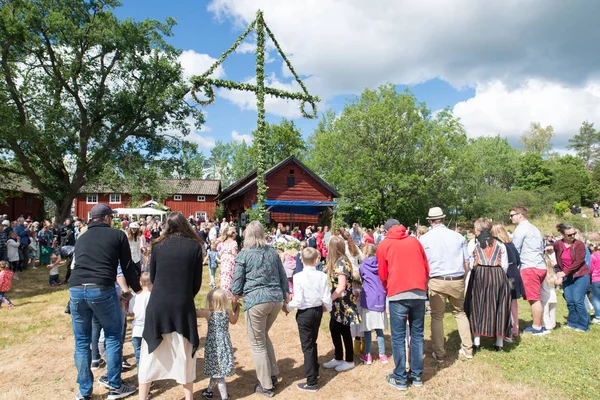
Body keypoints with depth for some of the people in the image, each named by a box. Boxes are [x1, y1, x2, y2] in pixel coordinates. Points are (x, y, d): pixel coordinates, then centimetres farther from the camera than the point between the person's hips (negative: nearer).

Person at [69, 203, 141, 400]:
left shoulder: (81, 238, 22)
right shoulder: (118, 235, 7)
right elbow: (127, 267, 8)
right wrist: (138, 290, 23)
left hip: (76, 290, 5)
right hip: (102, 289, -5)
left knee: (82, 342, 16)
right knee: (114, 337, 11)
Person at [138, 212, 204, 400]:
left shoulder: (158, 245, 1)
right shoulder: (195, 246, -2)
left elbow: (152, 277, 9)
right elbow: (197, 282, 1)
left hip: (157, 305, 1)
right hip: (183, 306, -1)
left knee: (150, 353, 13)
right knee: (185, 353, 14)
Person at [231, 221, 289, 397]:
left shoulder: (243, 255, -1)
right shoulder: (273, 252, 11)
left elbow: (237, 285, -1)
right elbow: (283, 278, 13)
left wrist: (233, 304, 15)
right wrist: (286, 300, 22)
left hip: (256, 301, -5)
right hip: (276, 299, 5)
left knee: (257, 344, 9)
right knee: (263, 335, 27)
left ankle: (266, 386, 18)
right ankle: (273, 375, 30)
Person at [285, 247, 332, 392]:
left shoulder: (298, 276, -17)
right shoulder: (322, 276, -9)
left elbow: (298, 301, -19)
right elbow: (326, 298, -6)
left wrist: (287, 307, -1)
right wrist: (327, 308, 15)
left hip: (304, 313, -4)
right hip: (318, 311, 4)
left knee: (307, 346, 5)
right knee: (312, 343, 24)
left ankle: (311, 382, 12)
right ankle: (314, 371, 41)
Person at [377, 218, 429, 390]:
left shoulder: (384, 244, 6)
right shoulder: (414, 240, 13)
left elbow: (382, 274, 12)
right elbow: (426, 268, 16)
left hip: (398, 294, -3)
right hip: (419, 293, 3)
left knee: (398, 337, 5)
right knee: (417, 335, 12)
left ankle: (400, 378, 12)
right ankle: (416, 375, 21)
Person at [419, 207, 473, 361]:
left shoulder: (425, 238, -3)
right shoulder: (458, 236, 2)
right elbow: (466, 262, 4)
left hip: (437, 282, -2)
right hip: (457, 281, 2)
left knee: (437, 317, 9)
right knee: (460, 313, 20)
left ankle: (439, 353, 15)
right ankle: (467, 349, 24)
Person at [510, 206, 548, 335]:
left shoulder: (520, 229, -7)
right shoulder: (534, 229, 21)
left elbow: (515, 250, -6)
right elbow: (542, 248, 23)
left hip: (530, 267, -9)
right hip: (540, 266, 9)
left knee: (533, 298, -5)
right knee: (536, 298, 15)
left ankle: (537, 327, 0)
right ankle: (539, 324, 20)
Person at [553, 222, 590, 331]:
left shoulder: (579, 244, -12)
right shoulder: (557, 244, -2)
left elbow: (578, 262, -17)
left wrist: (564, 272, -18)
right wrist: (560, 273, 7)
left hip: (580, 275, -4)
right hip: (566, 276, 4)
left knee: (578, 300, -8)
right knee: (569, 301, 5)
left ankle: (583, 325, 5)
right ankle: (572, 323, 20)